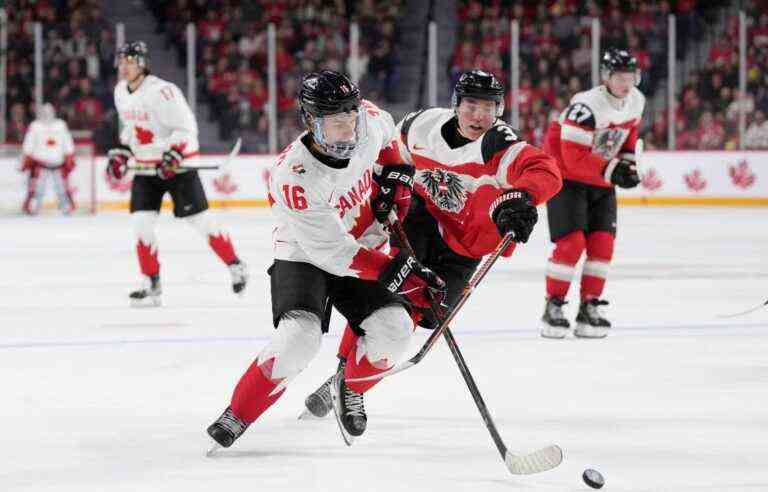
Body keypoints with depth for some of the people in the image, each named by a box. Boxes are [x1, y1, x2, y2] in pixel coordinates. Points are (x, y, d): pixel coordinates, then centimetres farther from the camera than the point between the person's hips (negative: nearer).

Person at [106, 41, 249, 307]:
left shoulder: (162, 91, -22)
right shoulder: (121, 92, 4)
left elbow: (186, 127, -21)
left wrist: (173, 156, -31)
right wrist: (120, 153, 10)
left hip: (177, 165, -7)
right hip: (146, 169, 7)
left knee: (200, 220, -3)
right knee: (141, 222, -6)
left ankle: (235, 266, 15)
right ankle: (152, 285, 2)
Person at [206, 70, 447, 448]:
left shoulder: (369, 122, -17)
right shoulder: (293, 177, -33)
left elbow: (386, 134, 14)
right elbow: (336, 254, -29)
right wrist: (400, 273, -30)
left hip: (367, 245, 5)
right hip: (305, 257, -5)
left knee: (393, 329, -16)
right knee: (300, 336, -28)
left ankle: (350, 388, 15)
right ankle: (237, 415, -12)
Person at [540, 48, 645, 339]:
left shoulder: (636, 101, -3)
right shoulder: (587, 106, -28)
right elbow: (574, 157, -30)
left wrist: (628, 162, 6)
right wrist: (612, 171, -29)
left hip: (602, 179, 7)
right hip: (566, 176, -7)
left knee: (602, 243, -1)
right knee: (571, 242, -14)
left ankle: (589, 307, 8)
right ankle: (553, 309, -3)